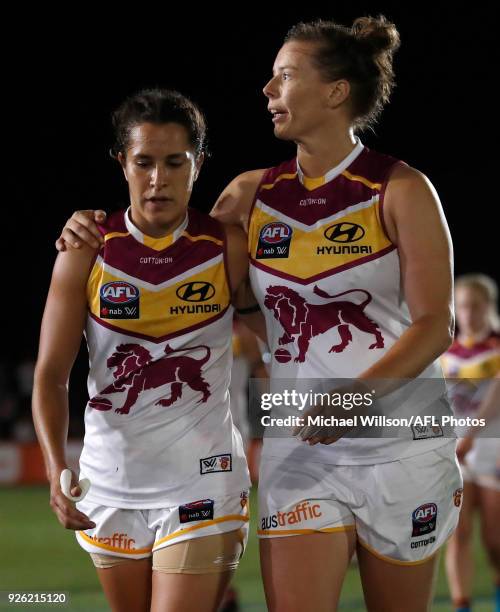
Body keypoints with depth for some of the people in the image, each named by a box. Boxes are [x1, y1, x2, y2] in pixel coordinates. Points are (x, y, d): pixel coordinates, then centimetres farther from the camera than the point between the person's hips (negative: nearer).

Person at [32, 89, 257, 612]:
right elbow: (51, 373, -3)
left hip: (201, 484, -2)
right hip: (111, 484, 3)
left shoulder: (229, 248, -4)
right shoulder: (87, 252, -2)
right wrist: (56, 467, -17)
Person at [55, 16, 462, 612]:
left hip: (398, 442, -2)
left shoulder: (400, 190, -4)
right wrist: (91, 229, 2)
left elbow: (433, 326, -9)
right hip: (298, 445, 2)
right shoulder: (254, 193, 8)